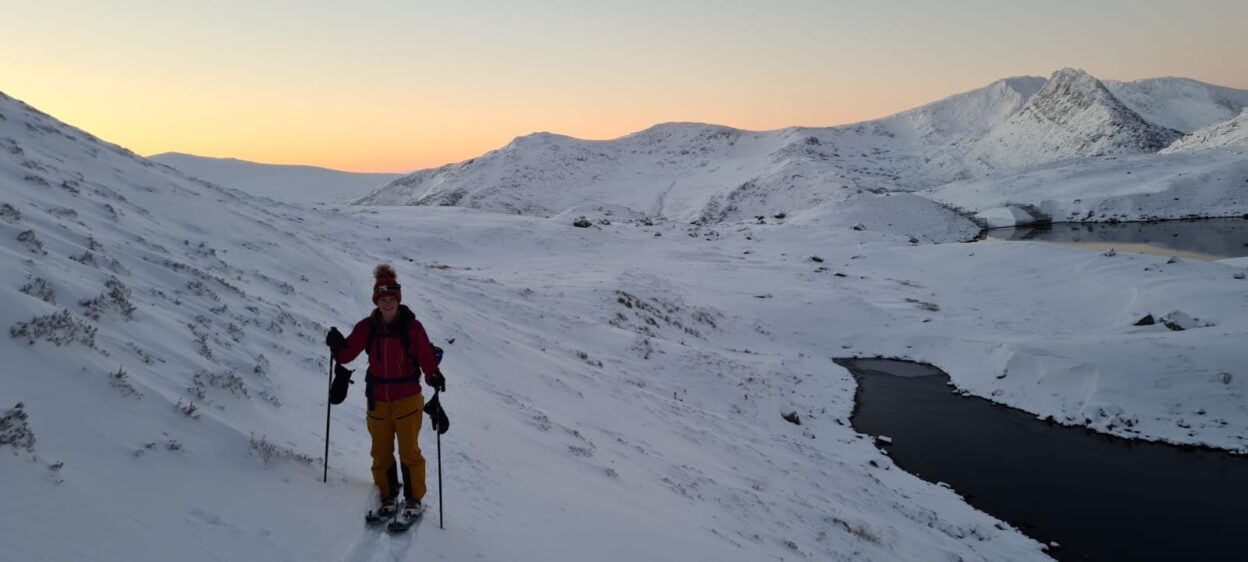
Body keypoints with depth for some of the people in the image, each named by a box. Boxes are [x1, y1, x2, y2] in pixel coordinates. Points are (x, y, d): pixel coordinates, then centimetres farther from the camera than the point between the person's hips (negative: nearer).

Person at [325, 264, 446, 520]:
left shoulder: (412, 327, -10)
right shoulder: (367, 327, -2)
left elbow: (426, 357, -11)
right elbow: (347, 354, 0)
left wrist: (434, 377, -30)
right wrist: (337, 345, -21)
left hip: (407, 397, -3)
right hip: (377, 398, 3)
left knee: (409, 451, 3)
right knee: (381, 452, 11)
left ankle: (414, 499, 18)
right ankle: (388, 497, 27)